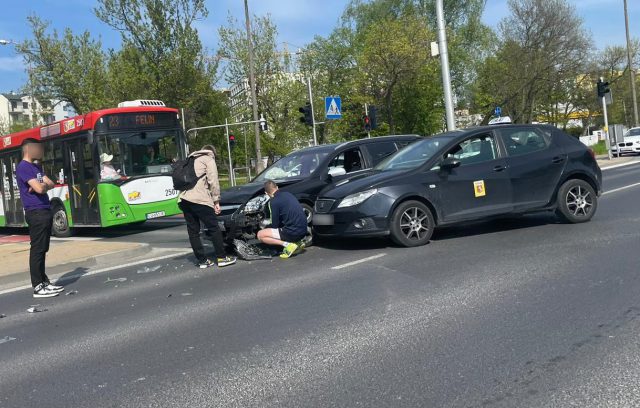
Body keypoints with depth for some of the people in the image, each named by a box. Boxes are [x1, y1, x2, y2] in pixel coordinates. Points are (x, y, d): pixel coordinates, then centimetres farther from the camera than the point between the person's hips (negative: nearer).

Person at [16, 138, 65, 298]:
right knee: (37, 249, -6)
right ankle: (38, 287, -2)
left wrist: (42, 185, -11)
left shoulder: (36, 166, 18)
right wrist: (44, 184, 0)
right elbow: (40, 188, -22)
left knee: (42, 249, 13)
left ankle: (44, 281, 21)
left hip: (45, 211, 9)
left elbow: (51, 184, 10)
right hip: (36, 213, -9)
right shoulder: (23, 167, -12)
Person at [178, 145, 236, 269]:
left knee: (193, 231, 9)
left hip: (184, 199, 7)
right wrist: (216, 201, 0)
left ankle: (202, 260, 11)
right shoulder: (208, 159, 8)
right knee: (214, 229, 2)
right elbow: (213, 181, -2)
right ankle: (222, 258, 5)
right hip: (199, 199, -7)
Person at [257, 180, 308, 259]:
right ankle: (297, 243, 13)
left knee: (260, 235, 0)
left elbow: (275, 225, -4)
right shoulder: (288, 194, 11)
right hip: (303, 231, 8)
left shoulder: (274, 201, -10)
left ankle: (287, 245, -10)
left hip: (293, 232, -8)